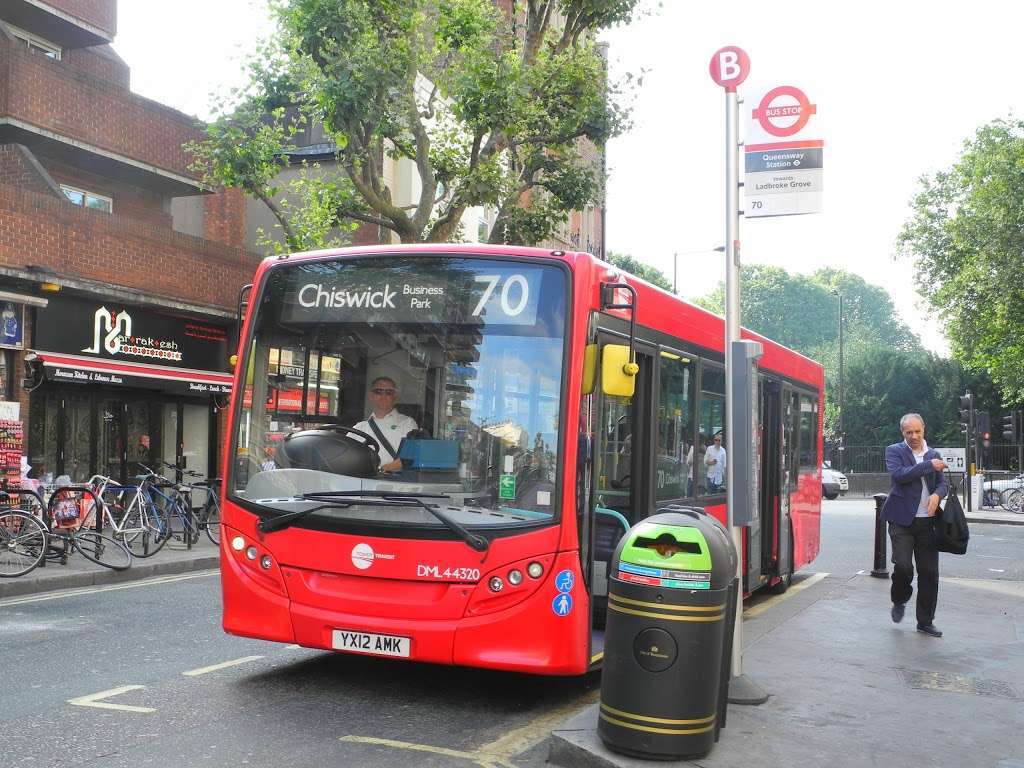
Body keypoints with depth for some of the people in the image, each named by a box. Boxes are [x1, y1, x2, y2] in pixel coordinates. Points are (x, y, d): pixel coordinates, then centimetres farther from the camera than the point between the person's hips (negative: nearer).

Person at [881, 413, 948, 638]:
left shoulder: (933, 455, 15)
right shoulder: (894, 451, 1)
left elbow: (943, 483, 11)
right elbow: (899, 475, -16)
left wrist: (937, 495, -12)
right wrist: (929, 466, -15)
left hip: (927, 520, 4)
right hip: (902, 520, -4)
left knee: (929, 572, 4)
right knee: (903, 565, -15)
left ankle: (925, 621, 17)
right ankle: (899, 602, 16)